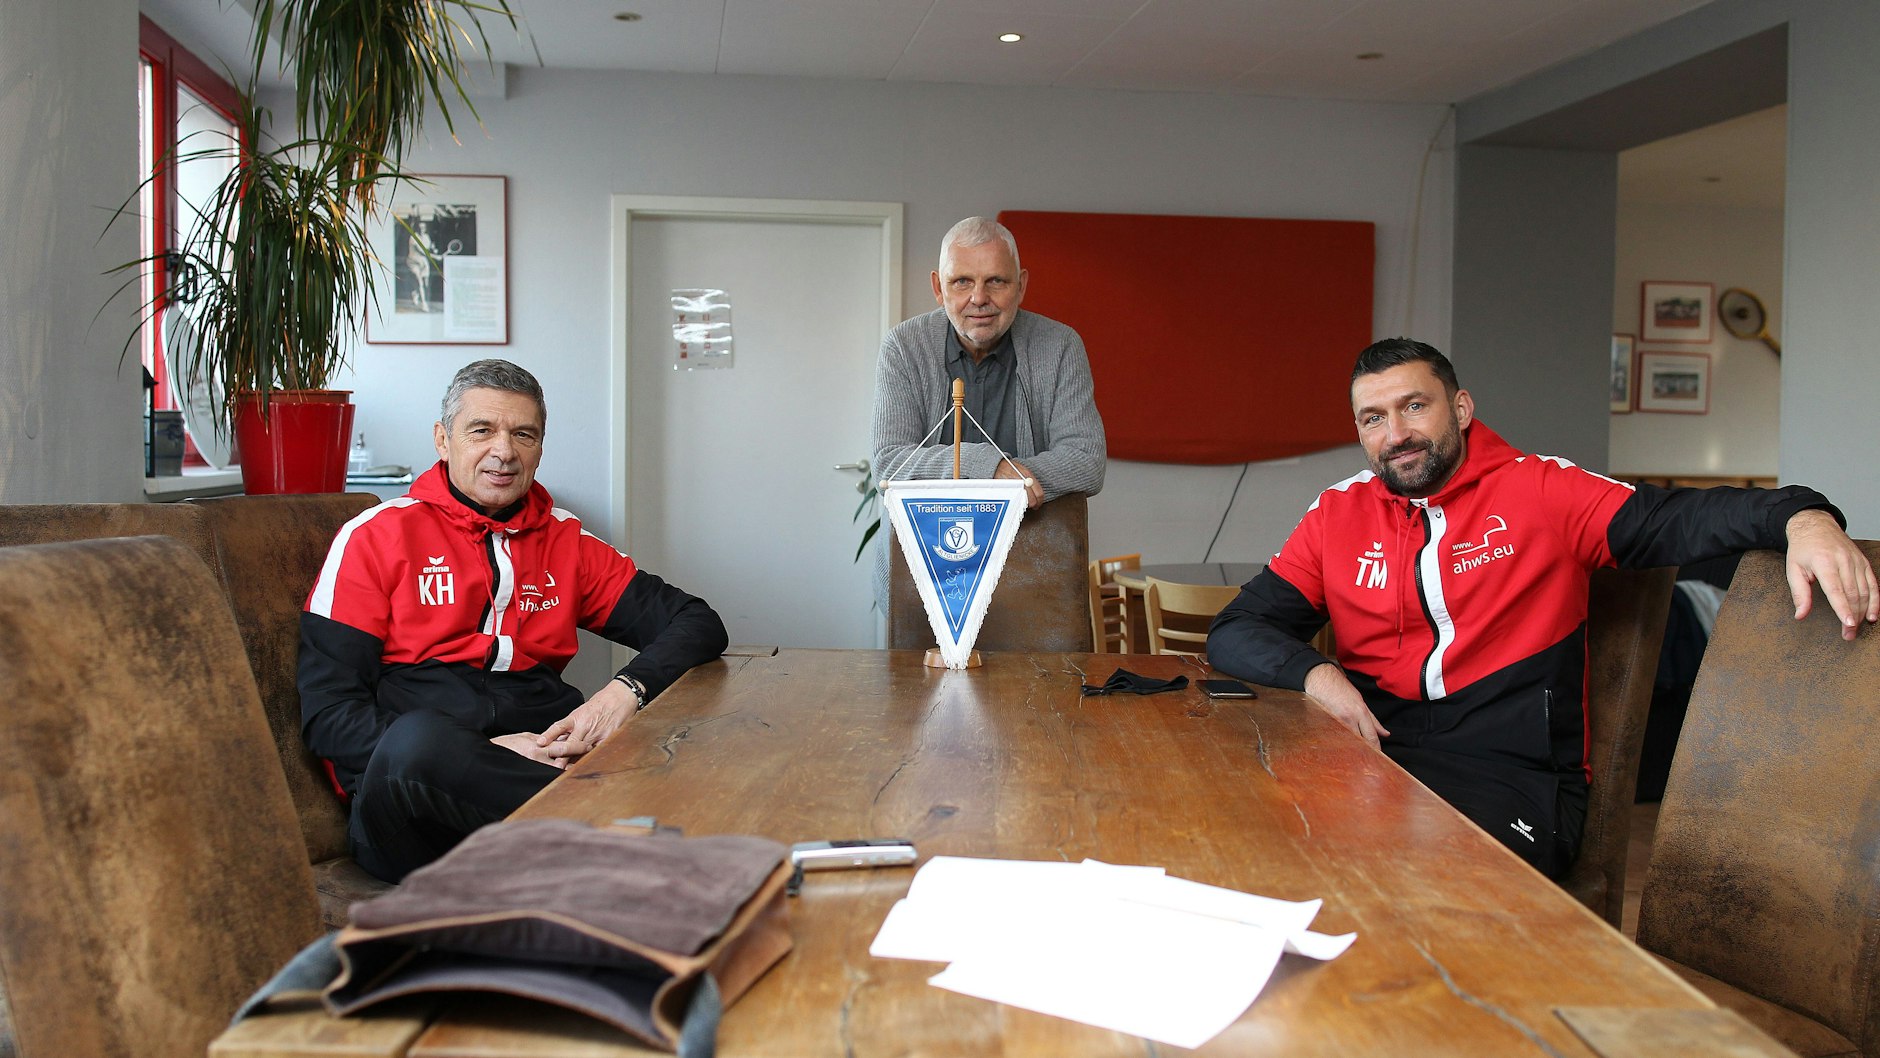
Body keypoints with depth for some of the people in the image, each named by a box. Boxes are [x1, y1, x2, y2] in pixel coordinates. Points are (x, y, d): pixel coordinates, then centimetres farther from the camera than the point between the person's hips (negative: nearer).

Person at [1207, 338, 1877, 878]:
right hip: (1373, 760, 3)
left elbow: (1677, 520, -4)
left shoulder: (1540, 490, 6)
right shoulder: (1337, 515, 12)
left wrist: (1802, 517, -24)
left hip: (1515, 778, -2)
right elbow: (1235, 631, 10)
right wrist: (1314, 673, -10)